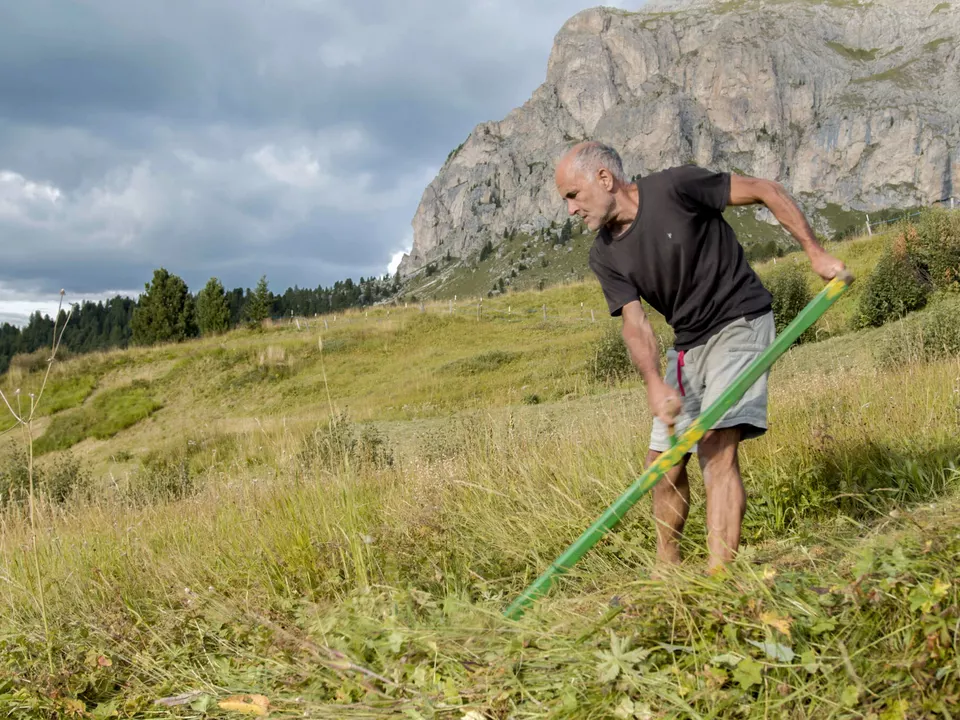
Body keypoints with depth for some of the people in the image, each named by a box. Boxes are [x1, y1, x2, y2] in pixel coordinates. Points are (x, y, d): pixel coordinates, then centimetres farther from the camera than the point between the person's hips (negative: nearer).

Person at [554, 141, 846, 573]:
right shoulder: (605, 256, -1)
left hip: (741, 323, -7)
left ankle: (719, 574, -20)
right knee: (663, 461, 7)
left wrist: (815, 253, -10)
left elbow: (766, 191, -9)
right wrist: (655, 384, -26)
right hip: (689, 343, 7)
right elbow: (635, 323, -9)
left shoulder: (676, 188, -17)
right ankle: (667, 569, 26)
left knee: (717, 446, -20)